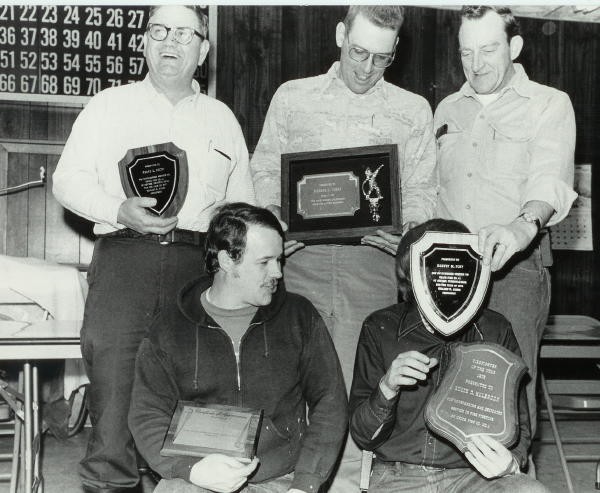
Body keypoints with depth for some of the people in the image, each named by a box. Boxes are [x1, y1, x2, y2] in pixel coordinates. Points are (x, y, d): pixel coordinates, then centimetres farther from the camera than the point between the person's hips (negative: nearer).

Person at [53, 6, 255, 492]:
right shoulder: (109, 105, 16)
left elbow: (243, 204, 22)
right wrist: (119, 211, -9)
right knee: (111, 354, -13)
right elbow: (69, 179, 8)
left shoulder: (221, 118, 21)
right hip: (124, 252, -1)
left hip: (197, 260, 2)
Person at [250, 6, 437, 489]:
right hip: (299, 256, 1)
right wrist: (276, 219, -4)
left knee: (356, 386, 1)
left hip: (370, 263, 0)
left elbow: (422, 193, 8)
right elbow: (264, 171, 15)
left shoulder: (413, 111, 11)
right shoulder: (292, 96, 13)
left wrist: (396, 227, -12)